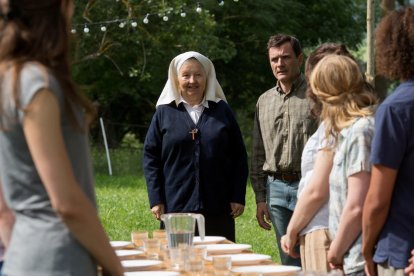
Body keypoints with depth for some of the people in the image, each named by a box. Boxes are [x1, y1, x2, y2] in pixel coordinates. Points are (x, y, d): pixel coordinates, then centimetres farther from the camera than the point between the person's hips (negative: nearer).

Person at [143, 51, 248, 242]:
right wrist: (156, 200, -2)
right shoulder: (164, 113, 6)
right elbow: (150, 157, 5)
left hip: (218, 209, 1)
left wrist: (238, 197, 3)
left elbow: (239, 156, 10)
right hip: (176, 207, -1)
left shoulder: (222, 111, 9)